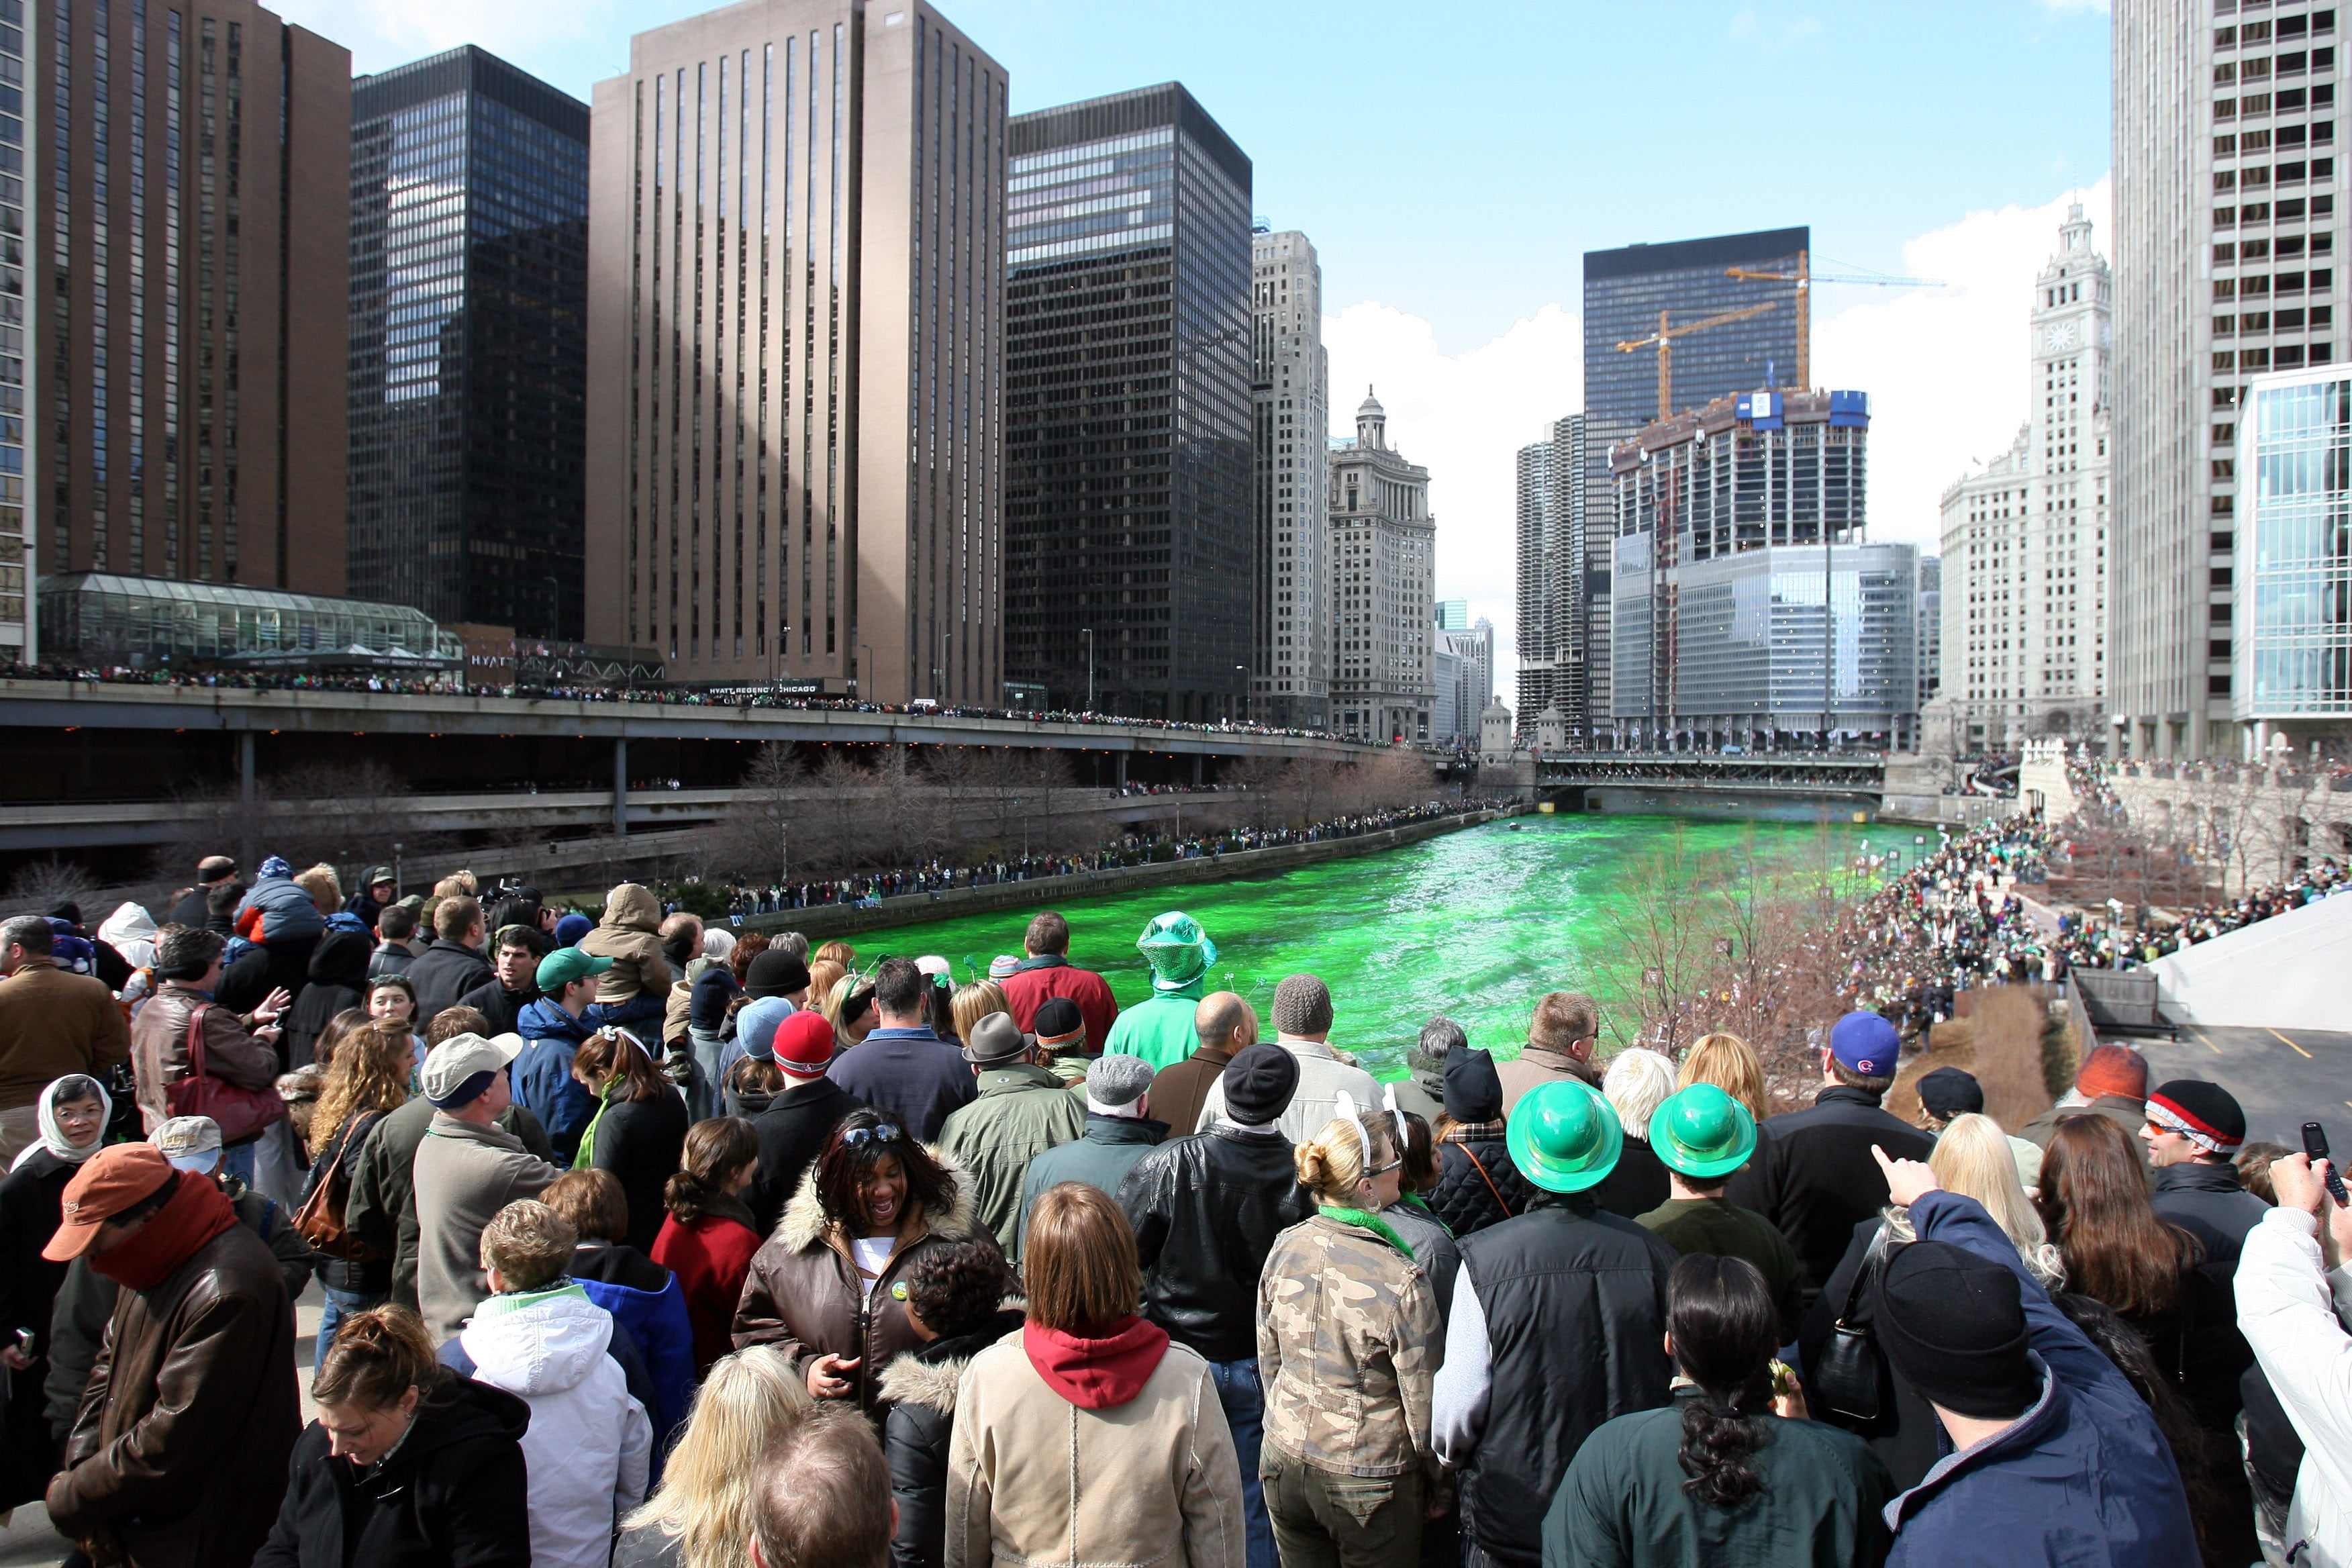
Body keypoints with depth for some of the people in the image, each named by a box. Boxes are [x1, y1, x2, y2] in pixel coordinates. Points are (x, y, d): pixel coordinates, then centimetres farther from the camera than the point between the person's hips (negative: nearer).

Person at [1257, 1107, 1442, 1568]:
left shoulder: (1284, 1248, -9)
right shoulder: (1401, 1281, -25)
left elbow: (1268, 1359, 4)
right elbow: (1422, 1403, -14)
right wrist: (1437, 1481, 4)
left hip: (1285, 1462, 5)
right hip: (1367, 1480, -4)